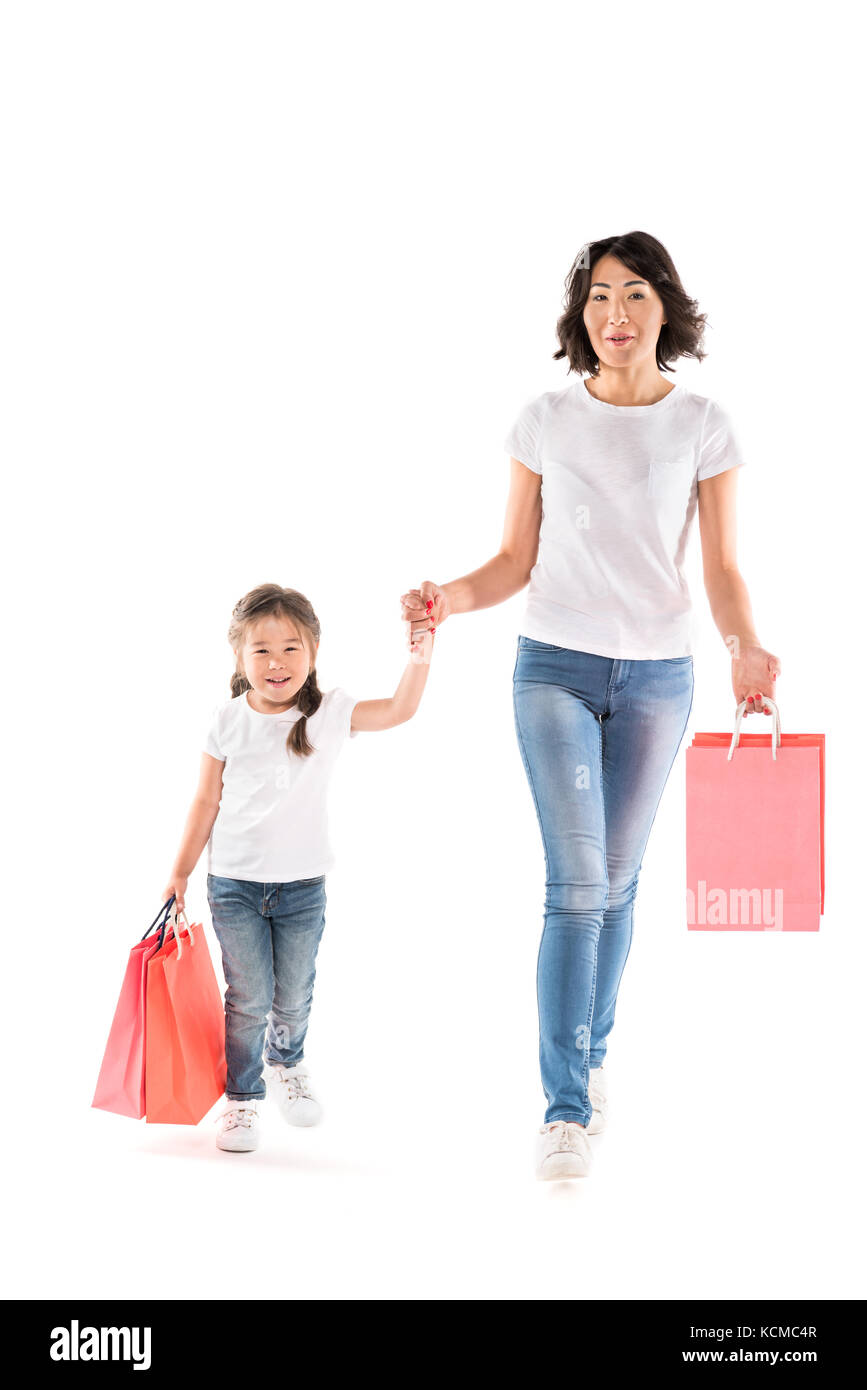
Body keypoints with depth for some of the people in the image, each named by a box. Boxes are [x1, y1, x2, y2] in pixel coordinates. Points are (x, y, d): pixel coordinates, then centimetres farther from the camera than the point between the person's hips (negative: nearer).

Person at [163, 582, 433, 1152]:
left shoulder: (330, 713, -7)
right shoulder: (229, 722, -6)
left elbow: (400, 709, -19)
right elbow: (208, 801, 2)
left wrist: (420, 652, -34)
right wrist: (182, 871, 5)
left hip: (302, 885, 1)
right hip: (235, 884, -1)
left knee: (294, 995, 12)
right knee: (248, 998, -2)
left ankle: (286, 1063, 42)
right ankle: (242, 1097, 15)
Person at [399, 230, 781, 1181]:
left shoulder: (702, 426, 1)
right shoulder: (545, 422, 1)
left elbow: (721, 569, 1)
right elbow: (518, 561, 4)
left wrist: (742, 646, -18)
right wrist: (448, 599, -14)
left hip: (658, 675, 1)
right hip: (557, 666, -1)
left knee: (618, 880, 11)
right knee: (577, 885, -10)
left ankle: (591, 1054, 31)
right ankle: (566, 1109, -8)